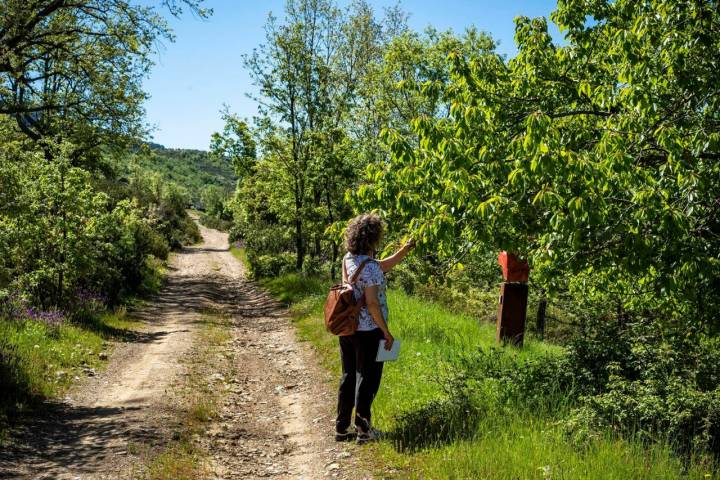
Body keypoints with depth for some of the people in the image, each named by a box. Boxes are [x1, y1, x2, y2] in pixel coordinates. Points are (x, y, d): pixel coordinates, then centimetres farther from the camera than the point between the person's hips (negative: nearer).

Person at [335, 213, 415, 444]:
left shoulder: (348, 259, 5)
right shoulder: (369, 267, -20)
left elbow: (384, 265, 16)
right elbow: (372, 303, -22)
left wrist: (405, 249, 15)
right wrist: (386, 332, -14)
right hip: (368, 331, -8)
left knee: (348, 376, 16)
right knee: (367, 379, 6)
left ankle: (342, 427, 24)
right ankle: (363, 429, 16)